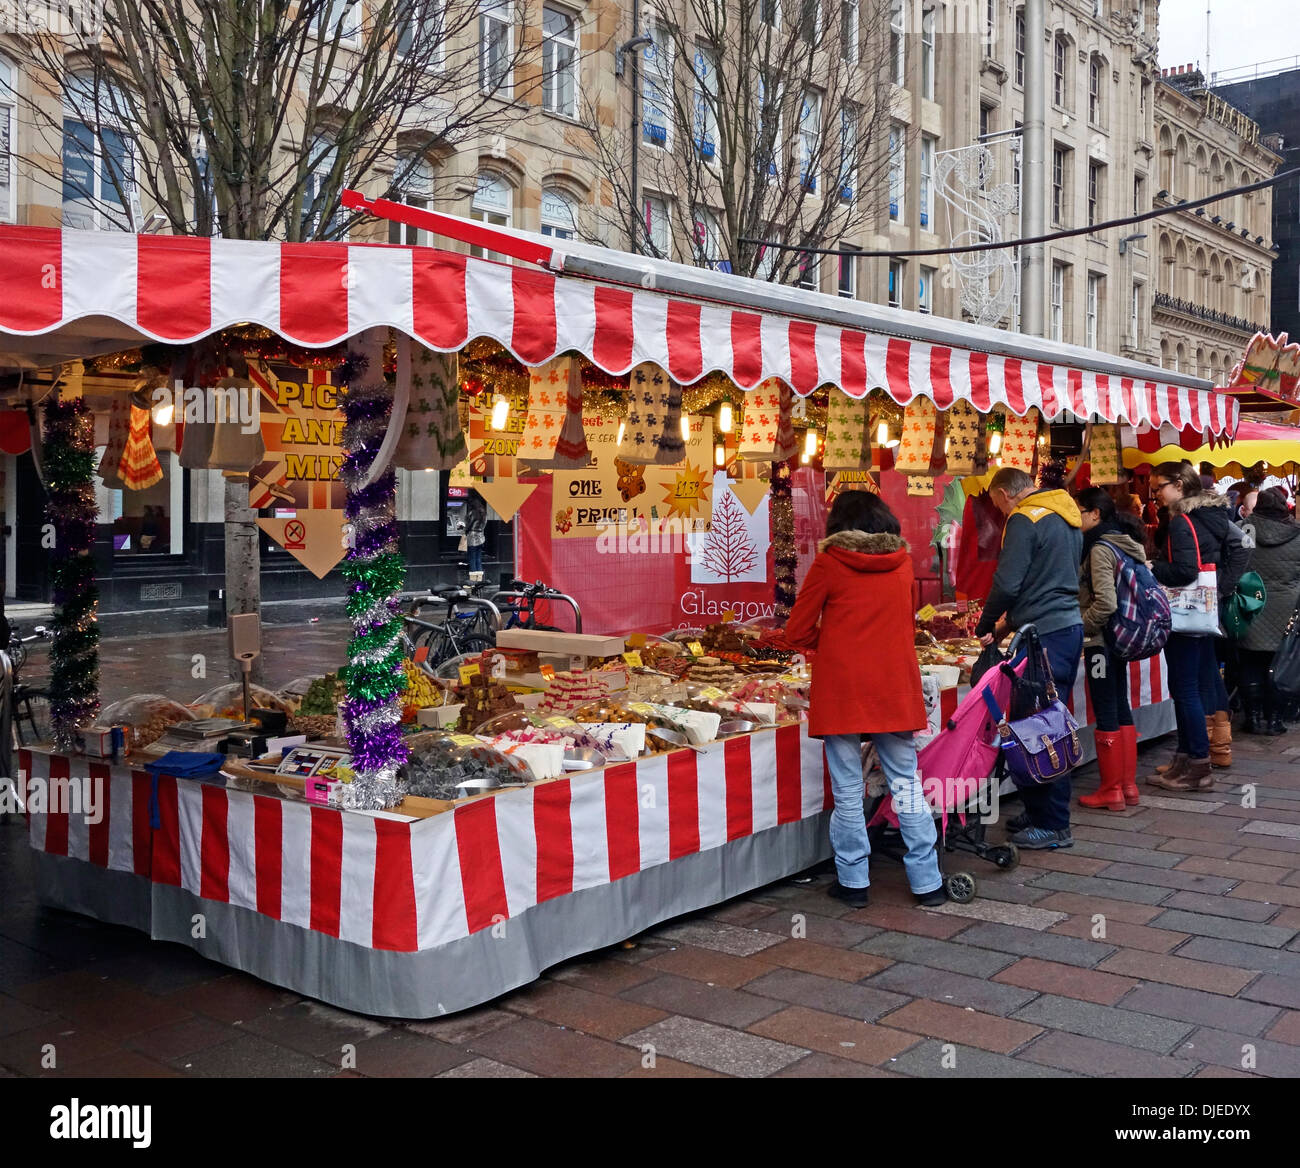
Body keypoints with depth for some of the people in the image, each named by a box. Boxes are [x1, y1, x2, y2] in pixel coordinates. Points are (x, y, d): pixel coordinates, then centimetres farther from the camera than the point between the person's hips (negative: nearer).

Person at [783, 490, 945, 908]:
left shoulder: (829, 564, -6)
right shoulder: (902, 563, 6)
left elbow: (797, 634, -4)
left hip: (841, 693, -3)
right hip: (895, 690, 3)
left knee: (848, 791, 7)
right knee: (907, 786, 10)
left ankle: (853, 881, 15)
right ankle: (927, 882, 14)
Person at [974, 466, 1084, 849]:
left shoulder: (1024, 519, -10)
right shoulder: (1066, 516, 18)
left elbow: (1006, 583, -15)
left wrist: (985, 628, 1)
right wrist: (1011, 620, 25)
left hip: (1044, 634, -9)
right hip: (1071, 626, 10)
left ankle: (1053, 825, 0)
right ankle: (1040, 812, 23)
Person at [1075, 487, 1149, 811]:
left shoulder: (1101, 548, -17)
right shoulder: (1126, 543, 11)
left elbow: (1105, 602, -25)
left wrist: (1081, 627, -10)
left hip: (1101, 641, -9)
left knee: (1106, 714, -1)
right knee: (1121, 710, 14)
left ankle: (1111, 791, 6)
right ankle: (1129, 785, 21)